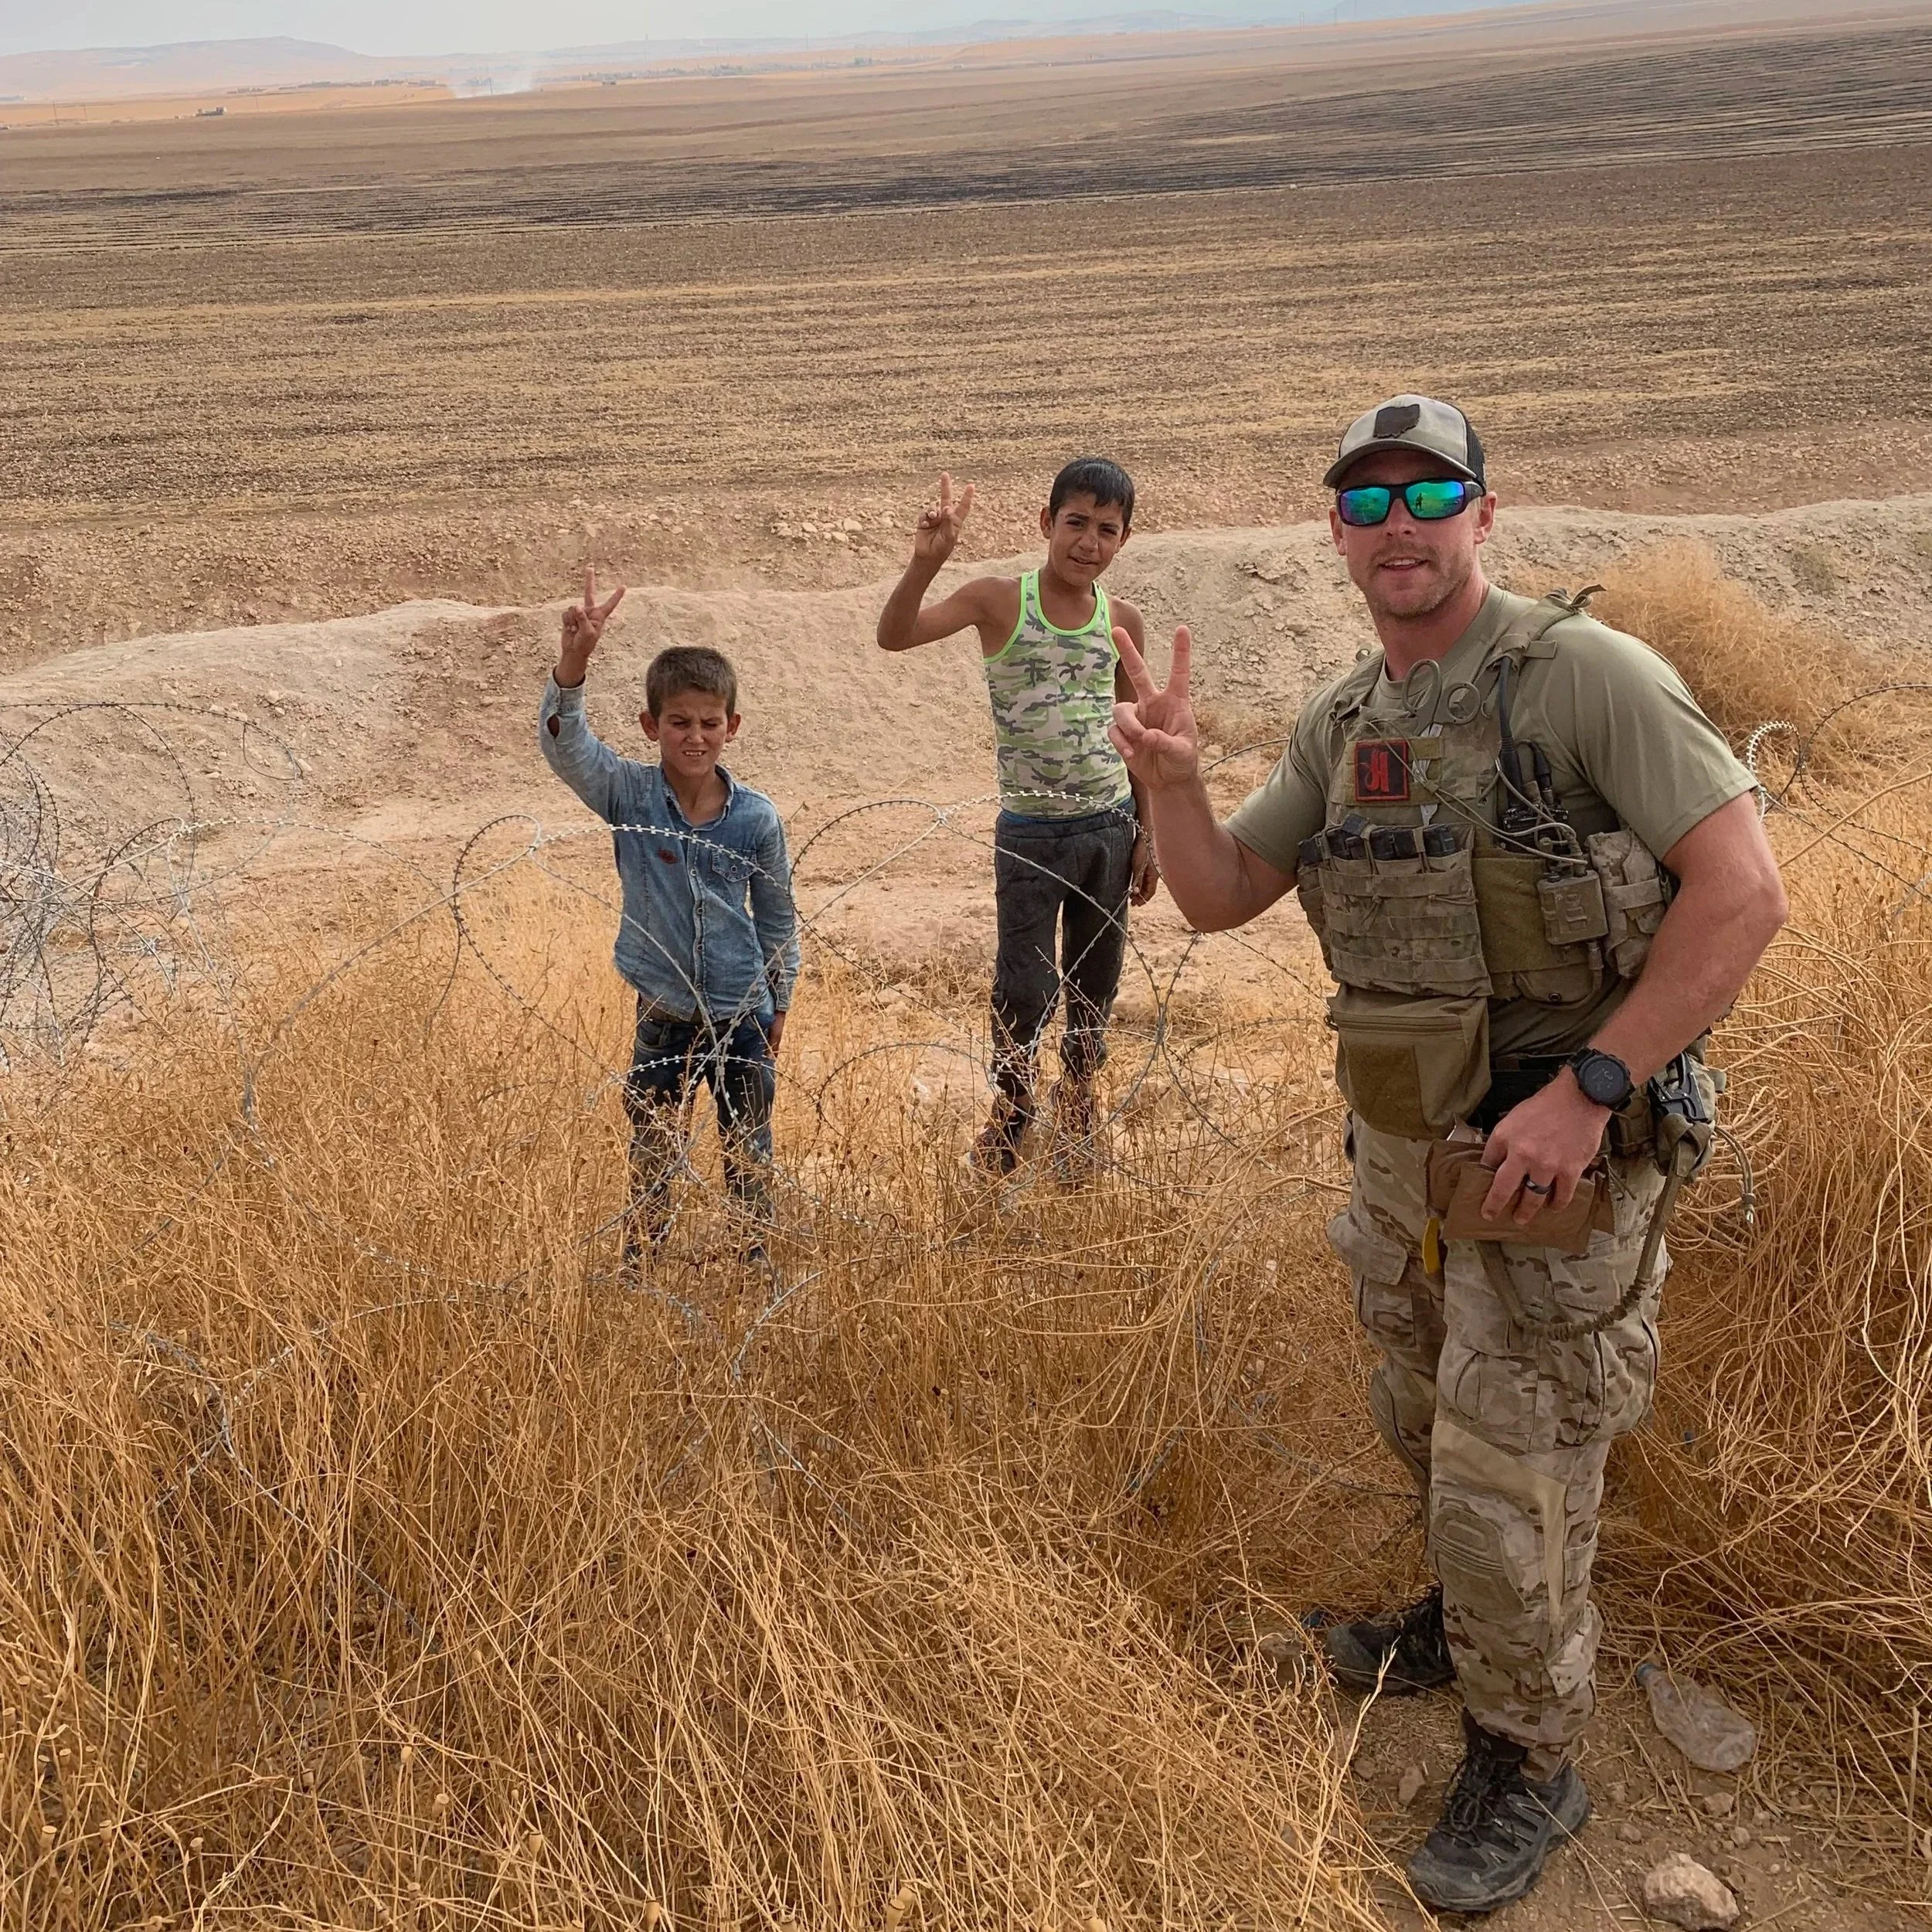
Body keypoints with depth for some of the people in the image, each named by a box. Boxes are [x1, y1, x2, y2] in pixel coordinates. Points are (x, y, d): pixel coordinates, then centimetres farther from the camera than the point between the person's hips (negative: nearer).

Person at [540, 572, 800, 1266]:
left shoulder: (757, 817, -9)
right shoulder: (629, 796, -10)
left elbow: (777, 915, 3)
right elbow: (563, 743, -27)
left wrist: (778, 1003, 10)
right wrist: (574, 661, -45)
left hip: (741, 1013, 0)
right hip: (664, 1012, 0)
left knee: (749, 1150, 14)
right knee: (652, 1152, 15)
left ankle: (755, 1255, 32)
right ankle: (640, 1265, 32)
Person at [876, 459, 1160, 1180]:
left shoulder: (1122, 620, 3)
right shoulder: (999, 600, -8)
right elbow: (894, 636, -20)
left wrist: (1148, 834, 11)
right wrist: (926, 559, -36)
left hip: (1110, 826, 4)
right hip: (1029, 831, -3)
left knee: (1096, 988, 13)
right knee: (1025, 989, -2)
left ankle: (1076, 1121, 32)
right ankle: (1008, 1121, 21)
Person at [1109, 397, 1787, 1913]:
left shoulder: (1585, 674, -17)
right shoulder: (1341, 725, 4)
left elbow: (1744, 890, -22)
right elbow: (1217, 897, 7)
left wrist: (1589, 1088, -26)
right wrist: (1168, 777, -14)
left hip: (1557, 1159, -7)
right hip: (1404, 1147, 7)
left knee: (1508, 1479, 3)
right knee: (1430, 1428, 25)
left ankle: (1528, 1766, 26)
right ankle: (1479, 1617, 52)